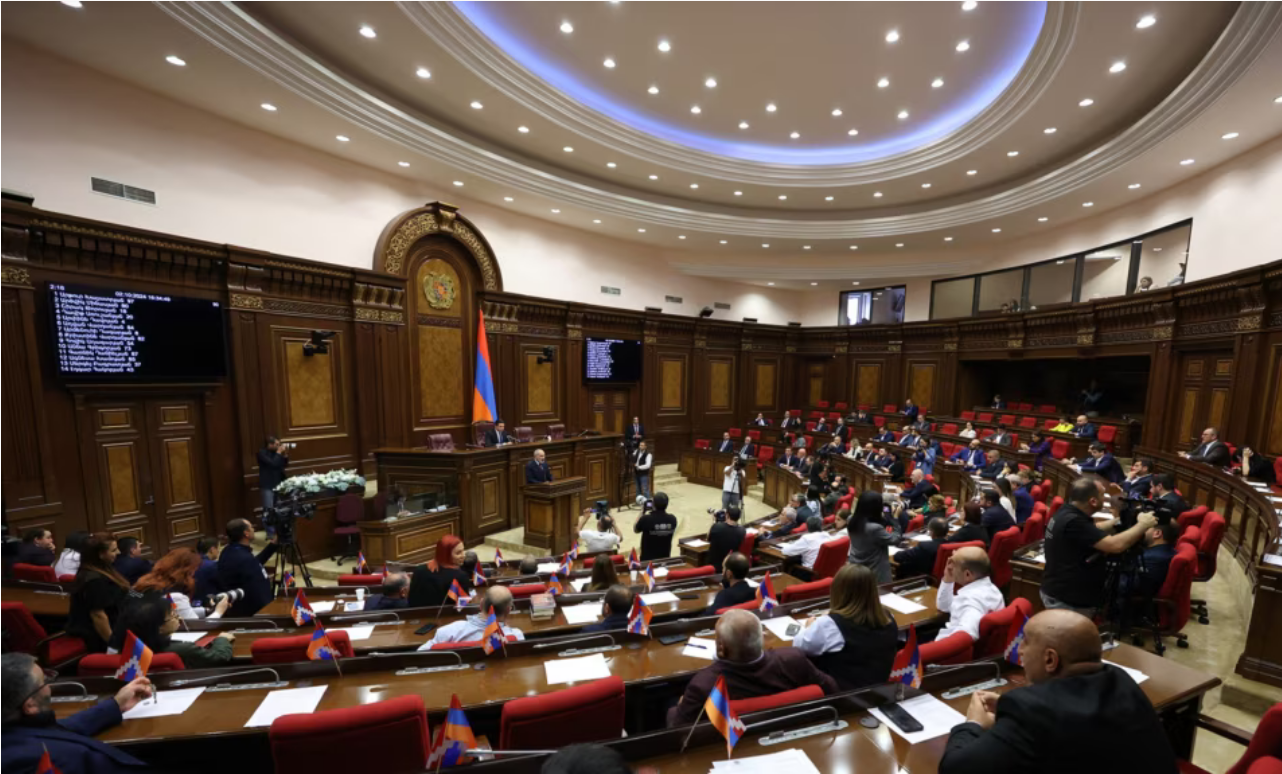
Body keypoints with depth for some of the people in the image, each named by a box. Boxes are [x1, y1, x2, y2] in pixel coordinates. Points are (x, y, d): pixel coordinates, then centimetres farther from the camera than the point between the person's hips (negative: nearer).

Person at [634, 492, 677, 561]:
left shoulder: (645, 519, -23)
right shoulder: (672, 519, -13)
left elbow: (635, 530, -2)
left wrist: (642, 514, 5)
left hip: (647, 558, -3)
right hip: (665, 558, 3)